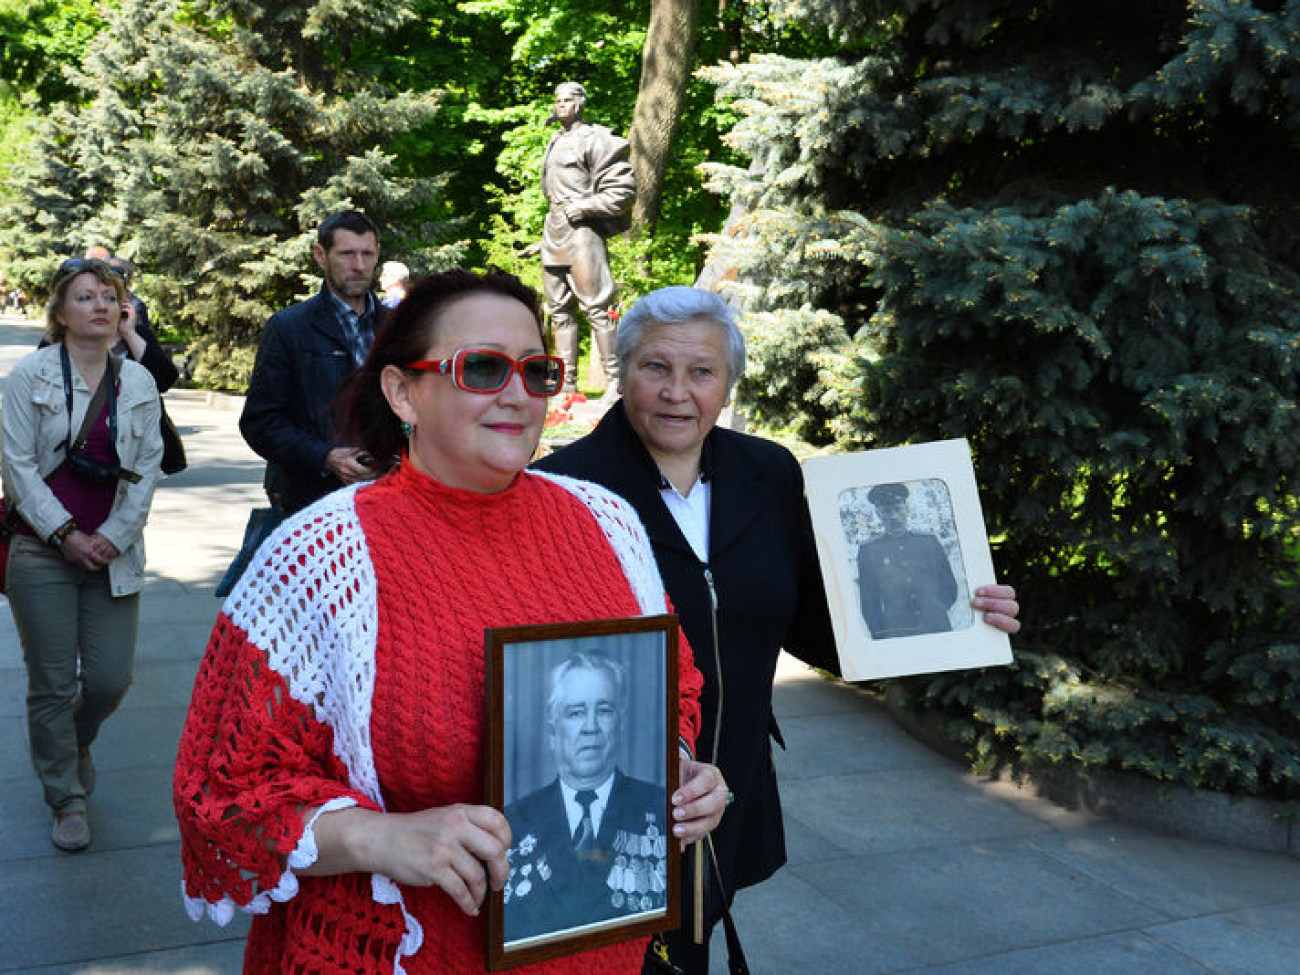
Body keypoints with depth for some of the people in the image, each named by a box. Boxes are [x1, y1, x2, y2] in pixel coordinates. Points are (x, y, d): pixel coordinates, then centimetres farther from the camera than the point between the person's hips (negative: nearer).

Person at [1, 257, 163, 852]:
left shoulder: (139, 381, 6)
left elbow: (148, 467, 4)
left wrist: (113, 538, -5)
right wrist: (65, 535, -11)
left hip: (113, 554, 2)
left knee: (111, 679, 1)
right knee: (52, 685, 3)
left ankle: (78, 742, 36)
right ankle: (66, 800, 21)